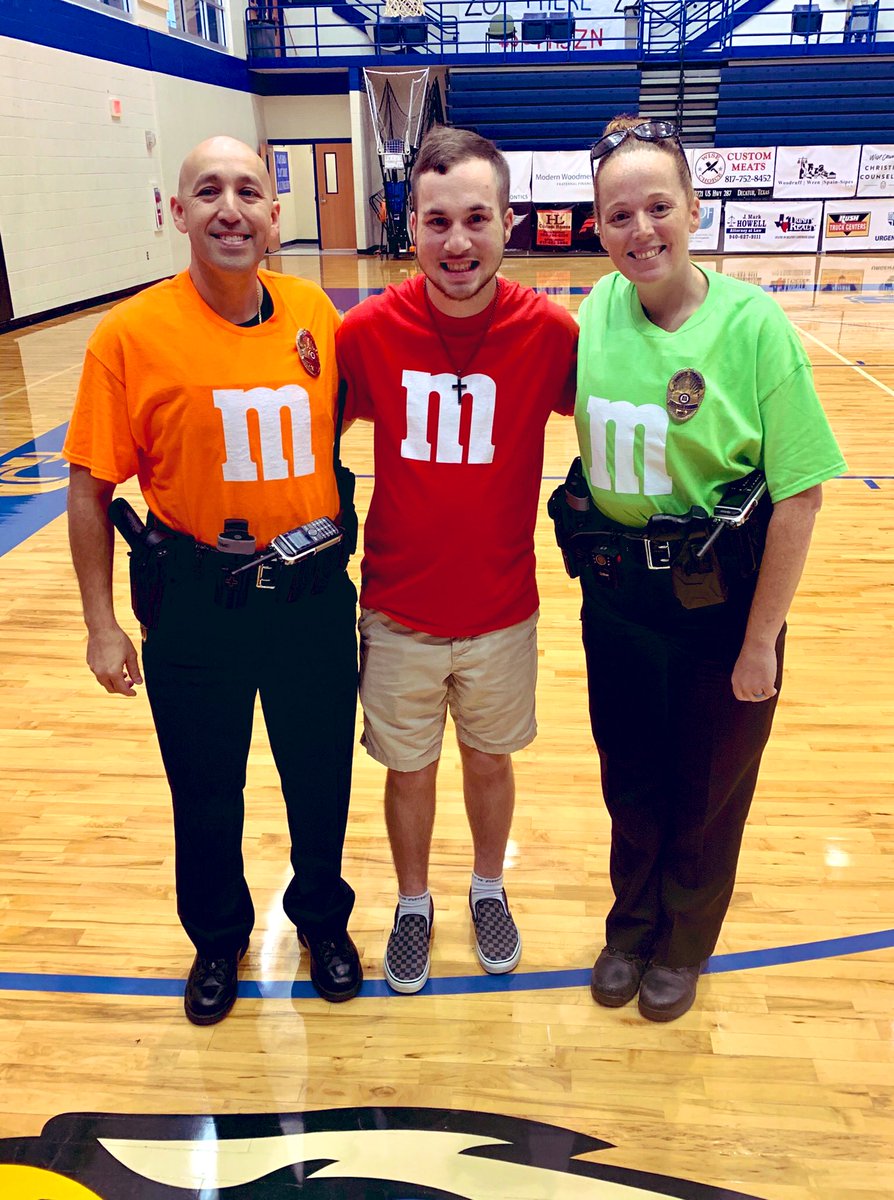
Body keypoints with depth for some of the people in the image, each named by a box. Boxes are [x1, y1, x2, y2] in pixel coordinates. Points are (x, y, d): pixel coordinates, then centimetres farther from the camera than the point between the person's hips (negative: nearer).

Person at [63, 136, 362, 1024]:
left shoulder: (314, 312, -3)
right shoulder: (131, 334, -12)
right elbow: (89, 490, -7)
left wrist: (353, 557, 11)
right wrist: (102, 625, -7)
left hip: (314, 594, 3)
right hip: (196, 606, -2)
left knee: (321, 779, 17)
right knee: (205, 792, 16)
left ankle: (322, 919, 45)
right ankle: (218, 937, 44)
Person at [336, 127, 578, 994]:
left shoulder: (549, 332, -13)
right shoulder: (368, 331, -12)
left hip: (502, 611, 0)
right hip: (396, 612, 0)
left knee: (489, 759, 20)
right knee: (409, 769, 17)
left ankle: (489, 889, 48)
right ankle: (413, 903, 44)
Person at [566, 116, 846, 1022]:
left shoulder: (751, 322, -16)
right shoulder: (598, 308, -4)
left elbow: (798, 494, -14)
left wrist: (760, 641, -13)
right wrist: (592, 559, 4)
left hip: (719, 606, -3)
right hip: (616, 597, 3)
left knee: (706, 791, 16)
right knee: (630, 781, 19)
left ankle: (682, 944, 41)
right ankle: (631, 926, 45)